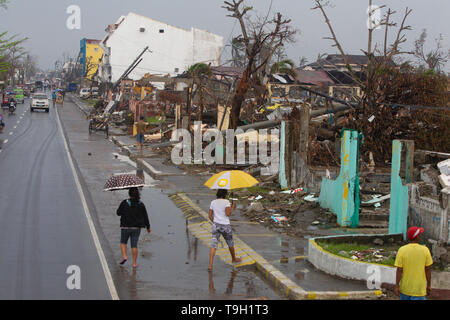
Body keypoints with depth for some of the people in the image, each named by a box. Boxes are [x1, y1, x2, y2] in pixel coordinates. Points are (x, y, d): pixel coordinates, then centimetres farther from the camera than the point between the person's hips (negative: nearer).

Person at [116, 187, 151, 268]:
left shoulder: (124, 203, -10)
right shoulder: (141, 205, -4)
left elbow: (118, 213, -1)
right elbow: (145, 217, 1)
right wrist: (148, 227, 12)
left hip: (125, 227, -1)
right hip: (136, 228, 1)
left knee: (123, 242, 19)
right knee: (134, 245, 5)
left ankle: (124, 257, -1)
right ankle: (134, 263, 4)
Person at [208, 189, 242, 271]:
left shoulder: (213, 202, 5)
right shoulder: (226, 202, -11)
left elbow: (210, 216, 6)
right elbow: (228, 214, -19)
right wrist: (232, 208, -2)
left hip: (216, 225, 4)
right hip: (225, 226, -3)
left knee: (214, 245, -2)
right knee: (230, 243, 21)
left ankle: (210, 265, -14)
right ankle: (234, 258, 44)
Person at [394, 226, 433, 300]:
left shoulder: (401, 250, -12)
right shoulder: (425, 250, -12)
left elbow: (399, 270, -12)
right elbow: (427, 269, -6)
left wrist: (396, 286, -3)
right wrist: (429, 286, 5)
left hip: (405, 288, 2)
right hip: (419, 289, -1)